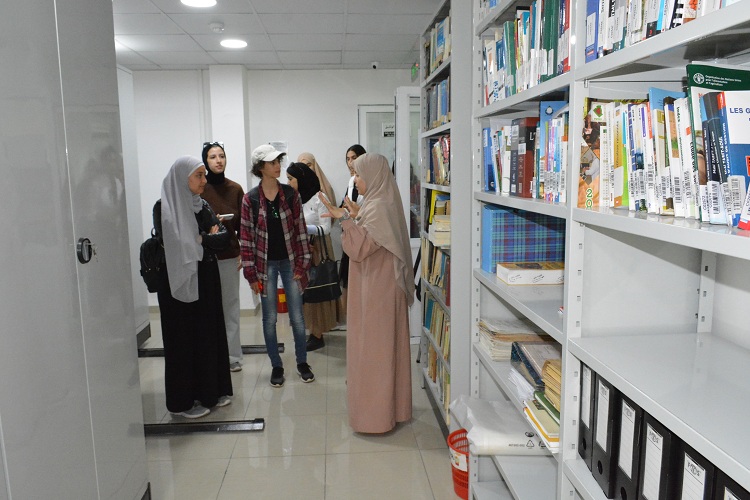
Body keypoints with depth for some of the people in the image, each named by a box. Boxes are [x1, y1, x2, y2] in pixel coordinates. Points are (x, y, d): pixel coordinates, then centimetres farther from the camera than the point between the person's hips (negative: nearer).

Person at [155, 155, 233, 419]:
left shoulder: (202, 205, 9)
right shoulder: (164, 207, -11)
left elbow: (224, 238, 2)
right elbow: (176, 246, -21)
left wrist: (200, 240, -11)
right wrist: (209, 238, -9)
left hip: (206, 280, 6)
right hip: (180, 282, -6)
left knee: (210, 332, 11)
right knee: (185, 338, 3)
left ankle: (211, 390, 26)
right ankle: (183, 401, 16)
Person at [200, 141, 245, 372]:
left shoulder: (235, 189, 4)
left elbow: (242, 225, 8)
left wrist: (244, 252, 4)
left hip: (230, 255, 2)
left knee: (230, 306, 8)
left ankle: (232, 356, 17)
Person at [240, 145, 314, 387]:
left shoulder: (290, 194, -1)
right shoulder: (250, 199, -6)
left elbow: (300, 230, 1)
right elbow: (246, 237, -4)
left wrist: (302, 264, -3)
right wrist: (251, 273, -6)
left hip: (289, 261, 1)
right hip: (266, 264, -1)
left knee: (297, 316, 7)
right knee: (270, 318, 7)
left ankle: (302, 362, 24)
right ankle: (276, 366, 23)